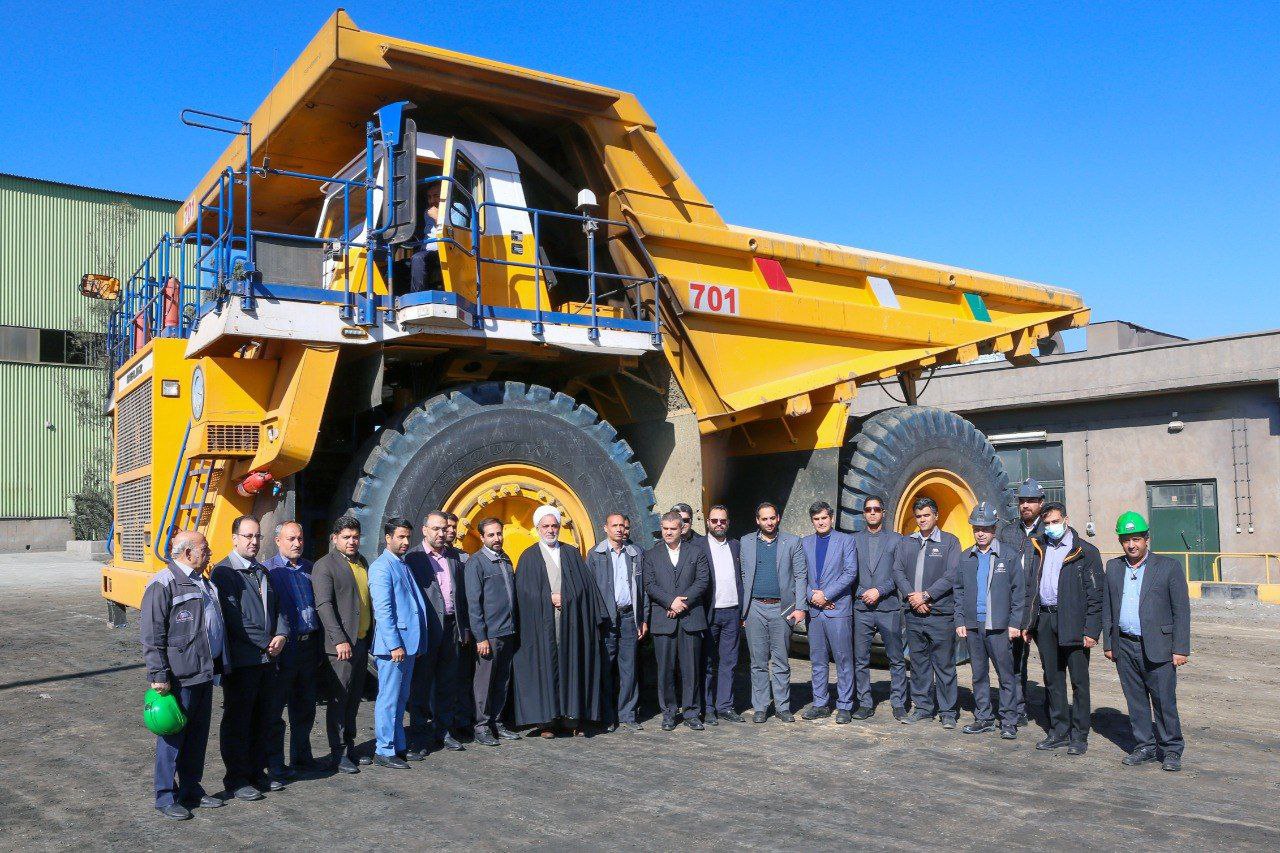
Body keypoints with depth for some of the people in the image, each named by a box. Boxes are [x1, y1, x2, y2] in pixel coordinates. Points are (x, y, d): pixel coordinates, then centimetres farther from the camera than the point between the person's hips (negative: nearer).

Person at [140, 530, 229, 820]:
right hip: (179, 676, -9)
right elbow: (151, 635, -16)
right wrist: (159, 676, -19)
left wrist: (218, 666, 24)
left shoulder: (202, 583, 16)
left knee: (198, 733, 15)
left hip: (205, 673, 9)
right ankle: (166, 797, 11)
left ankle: (191, 789, 27)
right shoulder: (163, 585, -12)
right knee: (173, 735, 1)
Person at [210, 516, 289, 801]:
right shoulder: (224, 572, -10)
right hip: (241, 660, -8)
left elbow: (277, 606, 16)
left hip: (267, 659, 8)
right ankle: (236, 779, 13)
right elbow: (232, 617, -16)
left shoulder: (262, 572, 16)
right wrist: (265, 645, -13)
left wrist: (281, 634, -3)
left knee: (261, 719, 16)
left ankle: (256, 771, 27)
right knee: (237, 721, 3)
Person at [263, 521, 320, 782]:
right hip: (284, 648, -6)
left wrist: (318, 644, 12)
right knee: (274, 708, 3)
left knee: (305, 706, 15)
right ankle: (274, 763, 12)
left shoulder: (309, 568, 11)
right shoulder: (267, 570, -6)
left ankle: (302, 755, 28)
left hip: (309, 645, 6)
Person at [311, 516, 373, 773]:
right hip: (340, 645, -7)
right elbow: (324, 605, -16)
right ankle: (337, 753, 9)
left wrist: (370, 636, 14)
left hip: (362, 642, 7)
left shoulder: (362, 563, 15)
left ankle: (349, 746, 25)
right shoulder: (324, 566, -8)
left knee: (354, 698, 14)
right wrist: (340, 640, -22)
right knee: (339, 699, 0)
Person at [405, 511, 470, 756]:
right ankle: (422, 736, 11)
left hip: (451, 626, 5)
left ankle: (444, 730, 24)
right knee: (421, 684, 3)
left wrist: (464, 627, 12)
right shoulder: (413, 557, -5)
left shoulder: (455, 556, 11)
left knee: (448, 683, 13)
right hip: (426, 628, -5)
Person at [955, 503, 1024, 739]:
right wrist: (960, 621, 5)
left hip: (999, 626, -4)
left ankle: (1009, 722, 8)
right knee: (979, 675, 11)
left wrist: (1015, 623, -7)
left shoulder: (1007, 556, 0)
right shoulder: (966, 558, 10)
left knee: (1006, 675, 0)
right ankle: (984, 719, 20)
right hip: (972, 626, 4)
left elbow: (1018, 591, -1)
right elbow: (959, 592, 13)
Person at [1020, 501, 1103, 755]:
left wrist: (1091, 630, -13)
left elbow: (1095, 595, -7)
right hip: (1044, 621, 5)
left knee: (1079, 681, 1)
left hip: (1073, 623, -5)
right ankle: (1059, 731, 22)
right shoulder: (1040, 549, 12)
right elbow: (1031, 588, 14)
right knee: (1052, 679, 12)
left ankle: (1079, 736, 10)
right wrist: (1027, 623, 8)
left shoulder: (1085, 552, -4)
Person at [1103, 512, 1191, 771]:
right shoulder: (1113, 568, 10)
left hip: (1156, 647, -4)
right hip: (1124, 646, 4)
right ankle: (1144, 747, 21)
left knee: (1164, 699, -1)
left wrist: (1180, 649, -8)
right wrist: (1108, 643, 10)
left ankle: (1171, 749, 14)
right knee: (1135, 700, 10)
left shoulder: (1169, 566, -2)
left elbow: (1181, 610, -4)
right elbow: (1107, 607, 14)